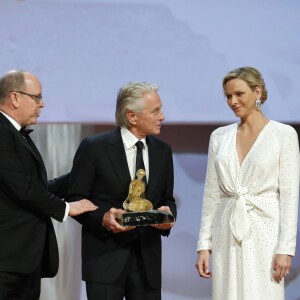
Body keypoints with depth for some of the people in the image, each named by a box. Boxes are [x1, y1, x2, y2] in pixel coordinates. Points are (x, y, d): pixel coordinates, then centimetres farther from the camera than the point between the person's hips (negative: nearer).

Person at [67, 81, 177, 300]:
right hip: (106, 257, -4)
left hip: (147, 257, 5)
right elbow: (75, 200, -2)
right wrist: (102, 218, -20)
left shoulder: (163, 151, 11)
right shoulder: (94, 148, -4)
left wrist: (168, 213, -5)